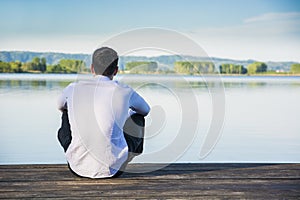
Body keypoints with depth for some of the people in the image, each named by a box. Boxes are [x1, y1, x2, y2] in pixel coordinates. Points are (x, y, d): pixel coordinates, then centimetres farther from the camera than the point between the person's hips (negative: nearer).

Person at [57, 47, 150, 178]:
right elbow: (146, 110, 19)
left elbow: (60, 106, 26)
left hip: (78, 167, 2)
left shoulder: (73, 89, -1)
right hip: (112, 169, -1)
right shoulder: (125, 92, -5)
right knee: (138, 118, 22)